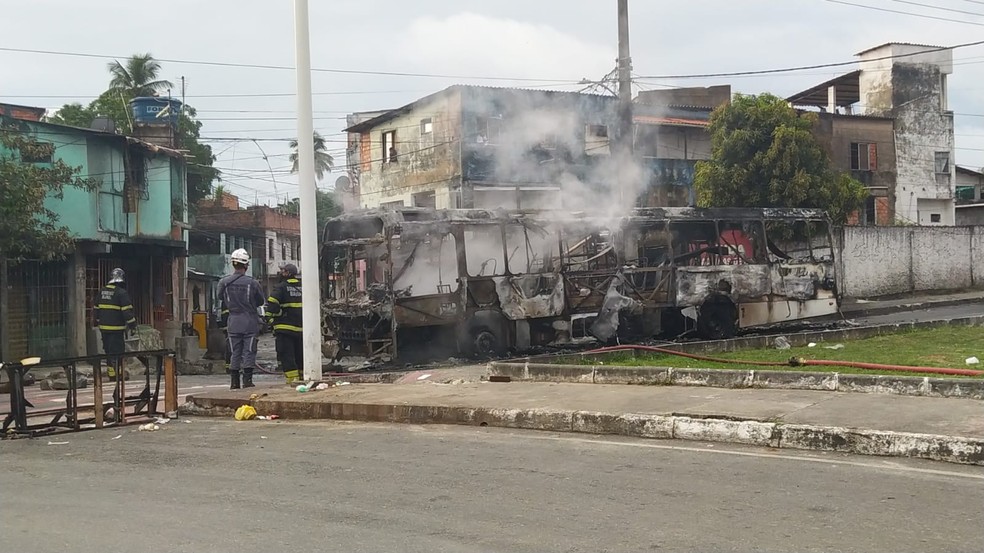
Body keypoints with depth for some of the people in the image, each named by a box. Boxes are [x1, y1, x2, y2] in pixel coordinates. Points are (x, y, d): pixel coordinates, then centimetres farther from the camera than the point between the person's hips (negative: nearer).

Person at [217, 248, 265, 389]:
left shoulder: (224, 282, -4)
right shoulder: (252, 283, -8)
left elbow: (221, 302, 7)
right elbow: (260, 302, 5)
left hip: (233, 321, 2)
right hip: (250, 321, -2)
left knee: (235, 353, 8)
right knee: (249, 351, 2)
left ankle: (235, 382, 8)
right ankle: (247, 380, -2)